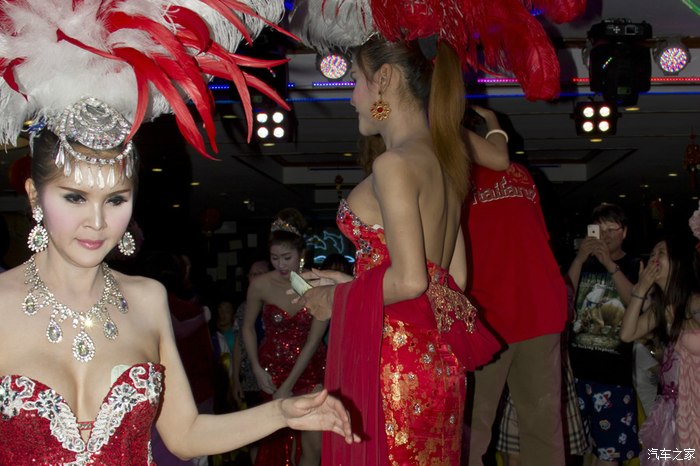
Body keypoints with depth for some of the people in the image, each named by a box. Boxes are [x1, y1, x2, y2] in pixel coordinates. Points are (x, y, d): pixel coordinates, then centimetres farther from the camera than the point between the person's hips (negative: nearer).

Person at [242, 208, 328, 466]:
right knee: (282, 437, 4)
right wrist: (257, 369, -5)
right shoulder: (260, 285, -12)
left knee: (315, 444, -4)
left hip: (310, 367, 0)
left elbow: (313, 340, -14)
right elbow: (248, 327, 4)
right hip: (274, 366, 1)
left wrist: (289, 384, -15)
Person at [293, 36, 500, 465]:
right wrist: (355, 281, 15)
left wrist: (339, 297, -4)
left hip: (395, 356, -9)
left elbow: (408, 280, -20)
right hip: (437, 355, 9)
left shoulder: (395, 163, -13)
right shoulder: (442, 161, 13)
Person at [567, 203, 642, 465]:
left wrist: (609, 264, -17)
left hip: (614, 370, -2)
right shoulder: (583, 264, 13)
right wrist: (580, 259, -10)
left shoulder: (635, 266, 6)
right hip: (579, 365, 3)